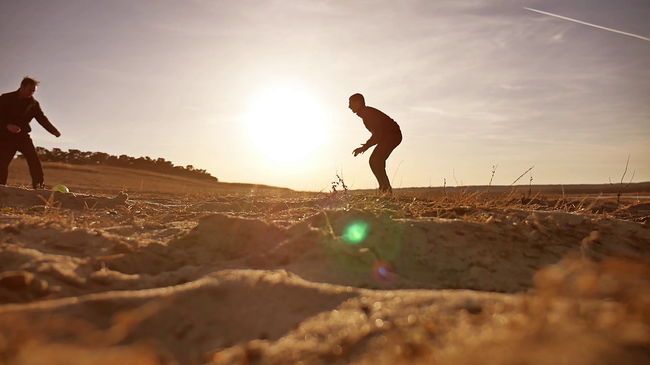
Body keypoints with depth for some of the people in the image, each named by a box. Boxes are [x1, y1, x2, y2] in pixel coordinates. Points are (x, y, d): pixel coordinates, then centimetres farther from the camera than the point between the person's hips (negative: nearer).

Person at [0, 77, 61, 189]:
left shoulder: (33, 103, 4)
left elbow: (42, 119, -4)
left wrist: (54, 131, -22)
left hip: (22, 135, 1)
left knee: (34, 158, -17)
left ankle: (39, 185, -21)